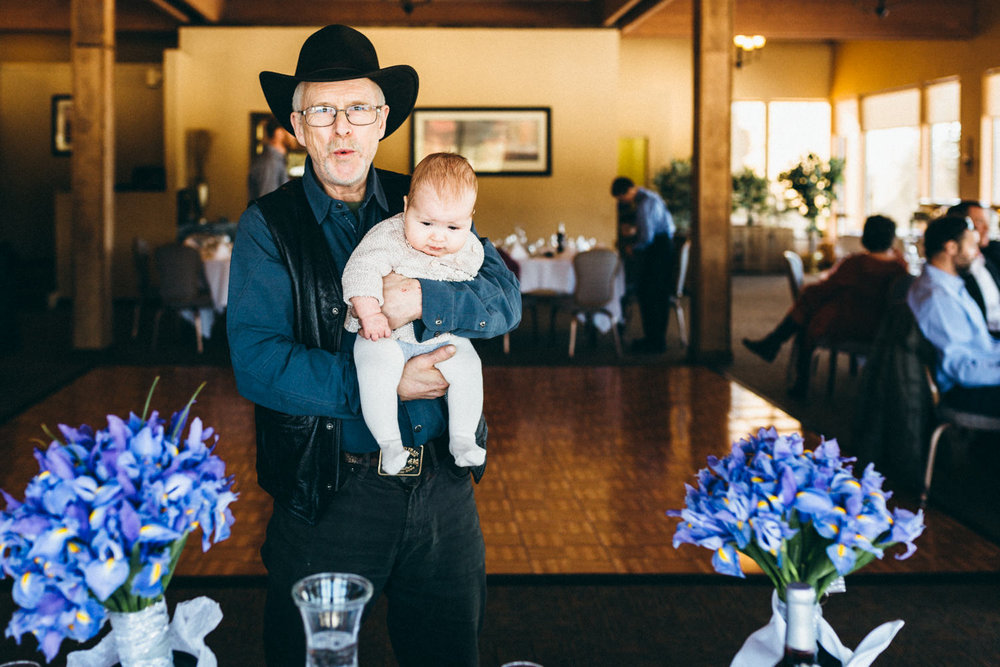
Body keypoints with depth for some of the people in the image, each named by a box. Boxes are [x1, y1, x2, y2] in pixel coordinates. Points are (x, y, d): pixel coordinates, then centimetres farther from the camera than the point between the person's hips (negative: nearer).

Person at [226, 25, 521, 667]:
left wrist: (424, 298, -22)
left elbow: (505, 298, -2)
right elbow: (257, 362, -15)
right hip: (328, 492, -3)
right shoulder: (268, 226, -5)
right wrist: (384, 383, -21)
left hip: (443, 487, 3)